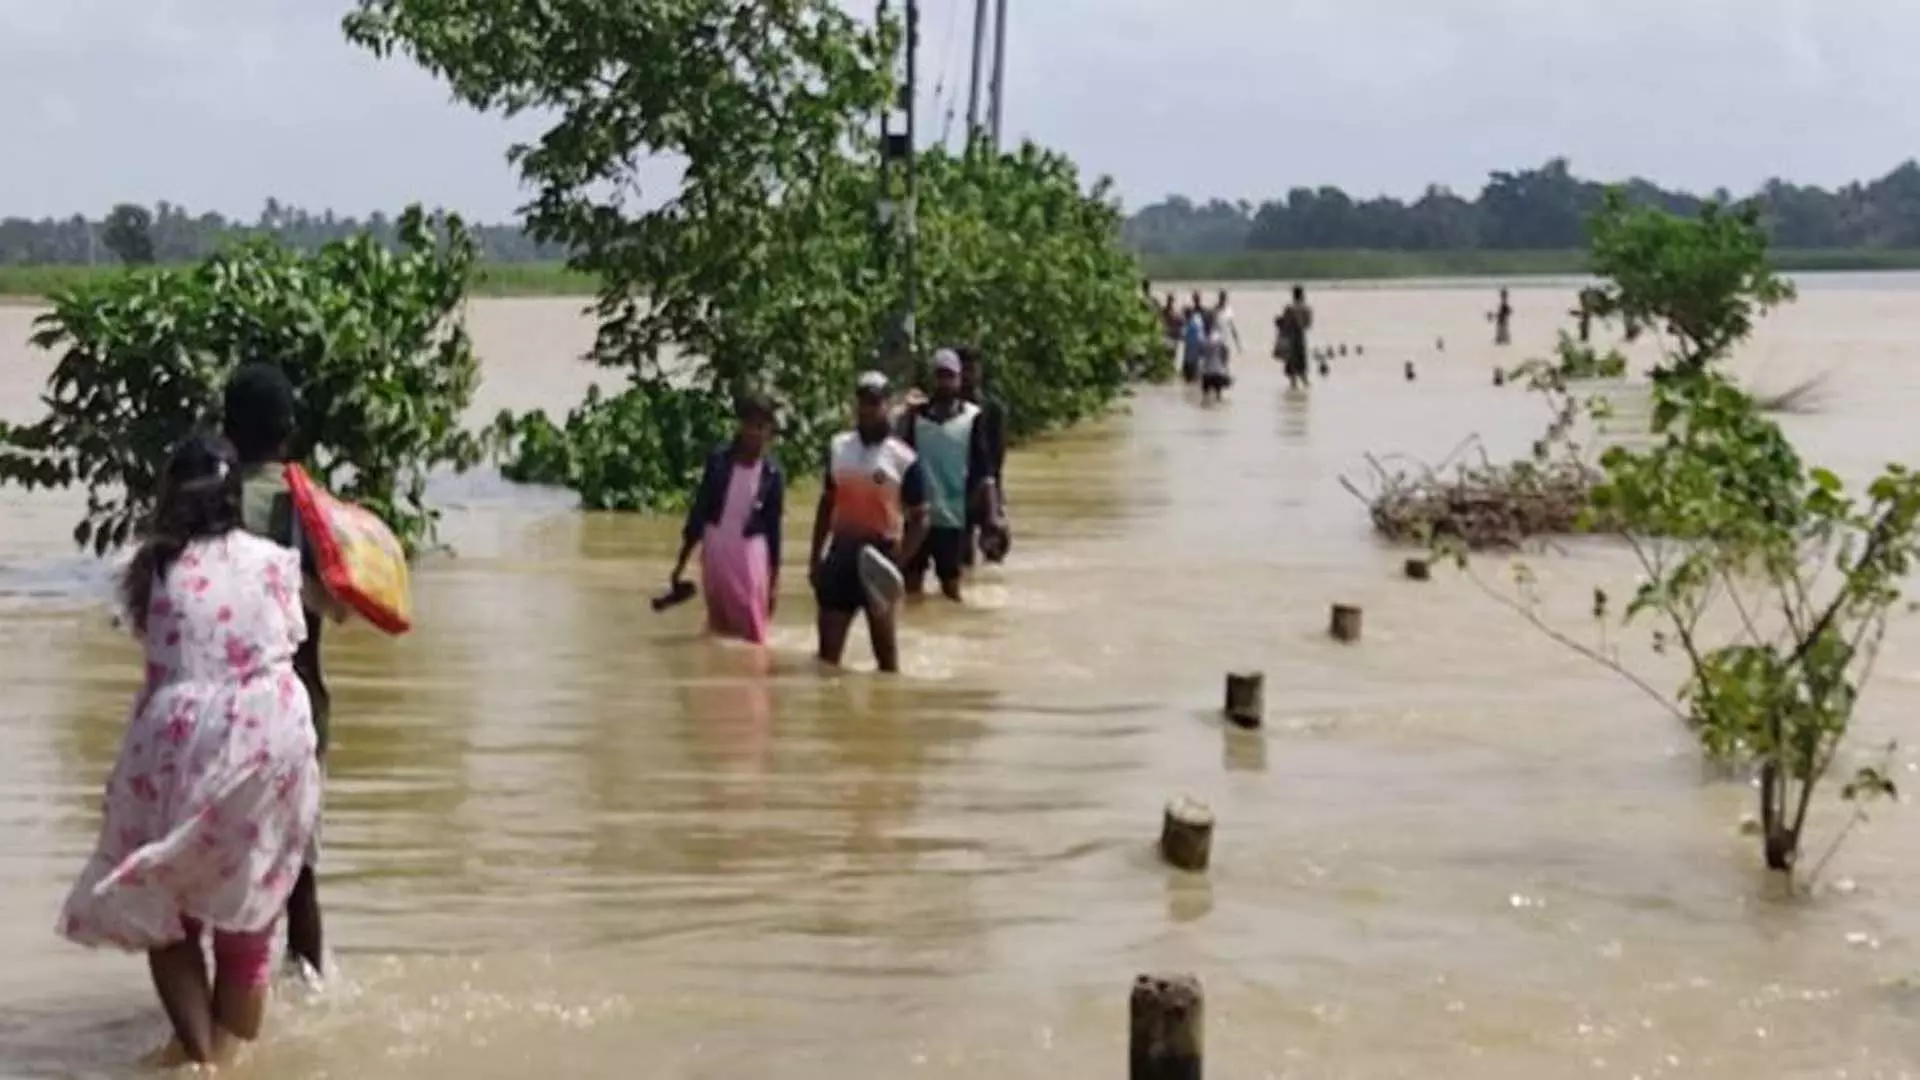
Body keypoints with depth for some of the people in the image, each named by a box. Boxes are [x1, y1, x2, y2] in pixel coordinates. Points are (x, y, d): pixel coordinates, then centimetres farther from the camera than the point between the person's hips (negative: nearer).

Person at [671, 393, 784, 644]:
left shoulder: (772, 473, -7)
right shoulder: (719, 459, -5)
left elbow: (774, 528, 0)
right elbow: (699, 508, 1)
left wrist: (775, 580, 1)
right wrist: (682, 560, 2)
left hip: (750, 553, -1)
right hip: (715, 548, 1)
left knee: (751, 634, -2)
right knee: (719, 628, 11)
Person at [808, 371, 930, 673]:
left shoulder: (903, 459, -9)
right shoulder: (838, 447, 5)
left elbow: (920, 519, -7)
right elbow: (827, 504, 13)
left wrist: (897, 563, -18)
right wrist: (815, 557, 9)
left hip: (879, 556, -4)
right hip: (841, 552, 4)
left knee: (885, 649, 6)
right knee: (828, 649, 6)